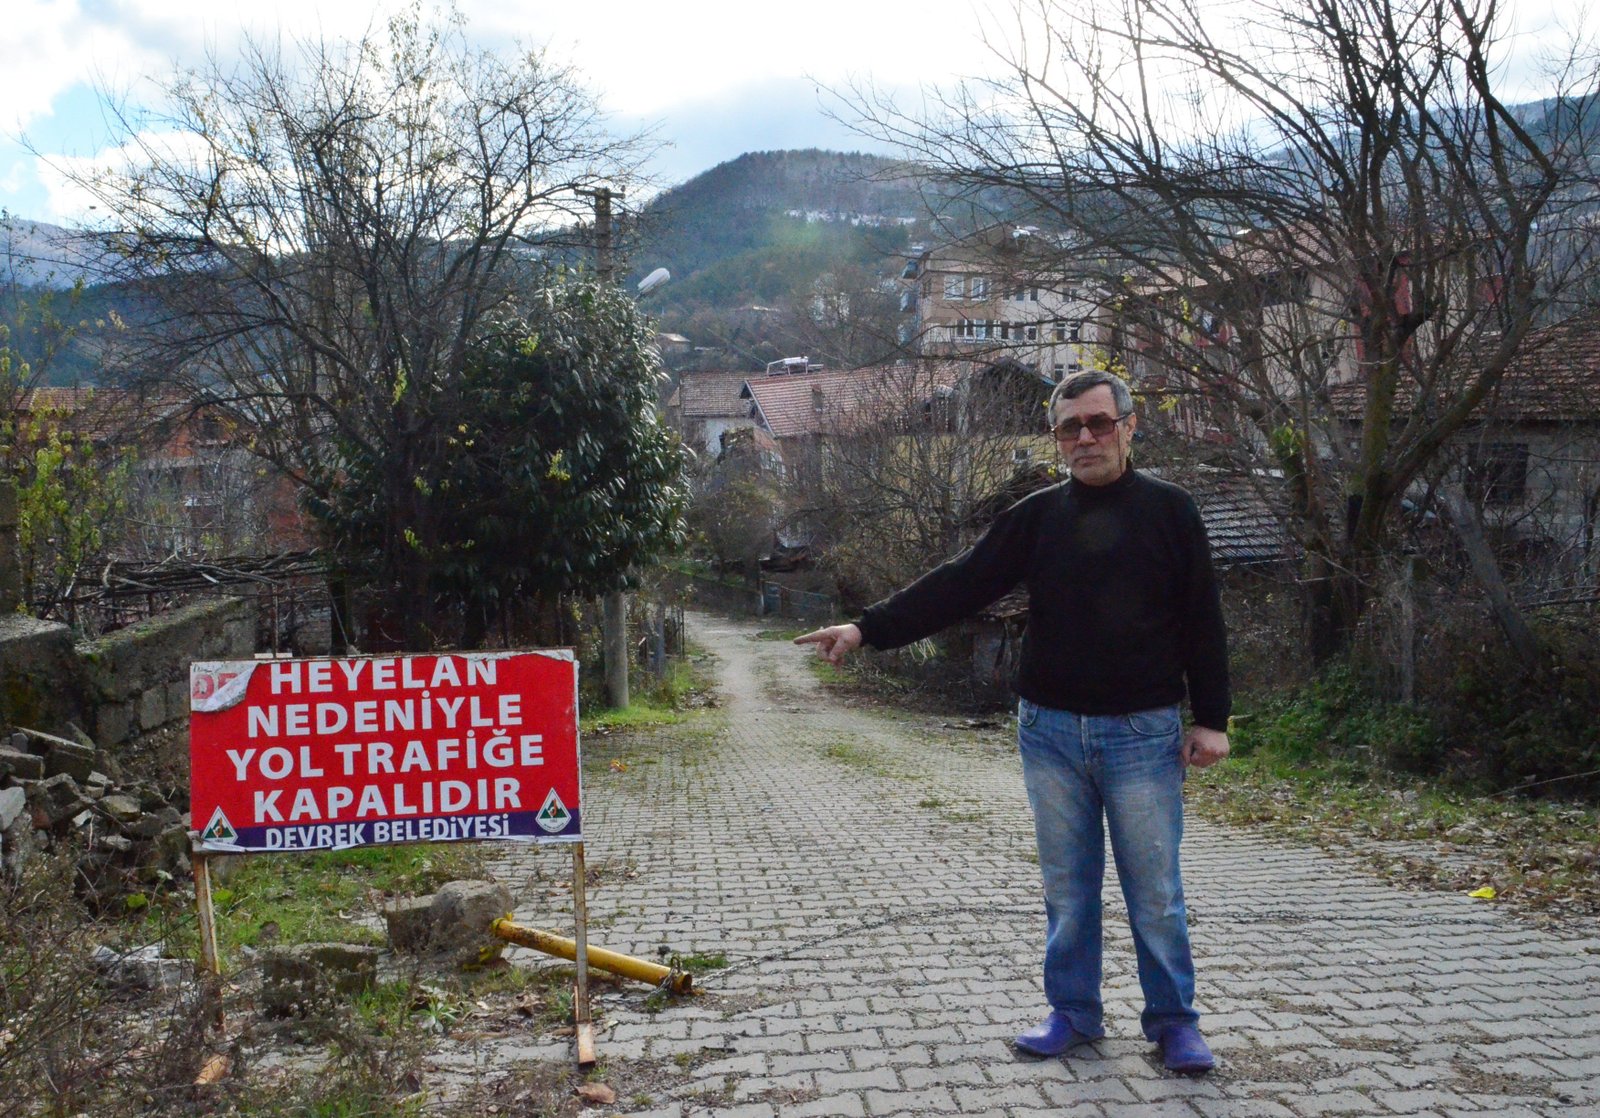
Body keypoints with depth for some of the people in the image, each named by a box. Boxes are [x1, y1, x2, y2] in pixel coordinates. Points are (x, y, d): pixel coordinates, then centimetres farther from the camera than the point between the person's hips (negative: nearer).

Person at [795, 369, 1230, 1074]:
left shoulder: (1168, 511, 0)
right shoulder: (1037, 516, 5)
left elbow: (1202, 622, 1)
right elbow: (956, 586, 0)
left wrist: (1211, 718, -3)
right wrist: (868, 628, -9)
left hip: (1143, 732, -2)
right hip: (1050, 731, 3)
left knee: (1155, 889, 4)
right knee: (1066, 886, 11)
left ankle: (1174, 1022, 19)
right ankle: (1073, 1014, 25)